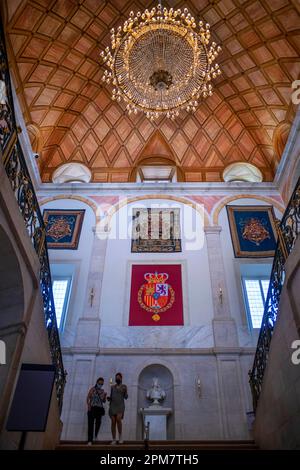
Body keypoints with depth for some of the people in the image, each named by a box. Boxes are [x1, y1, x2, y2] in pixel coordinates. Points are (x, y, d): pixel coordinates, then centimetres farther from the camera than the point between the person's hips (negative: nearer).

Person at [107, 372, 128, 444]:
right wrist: (109, 398, -1)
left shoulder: (124, 386, 7)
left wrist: (125, 391, -17)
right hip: (112, 405, 3)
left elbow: (126, 397, 2)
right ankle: (114, 440, 4)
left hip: (120, 405, -3)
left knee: (118, 419, -23)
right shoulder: (112, 387, 16)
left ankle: (120, 436, -5)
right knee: (113, 422, -4)